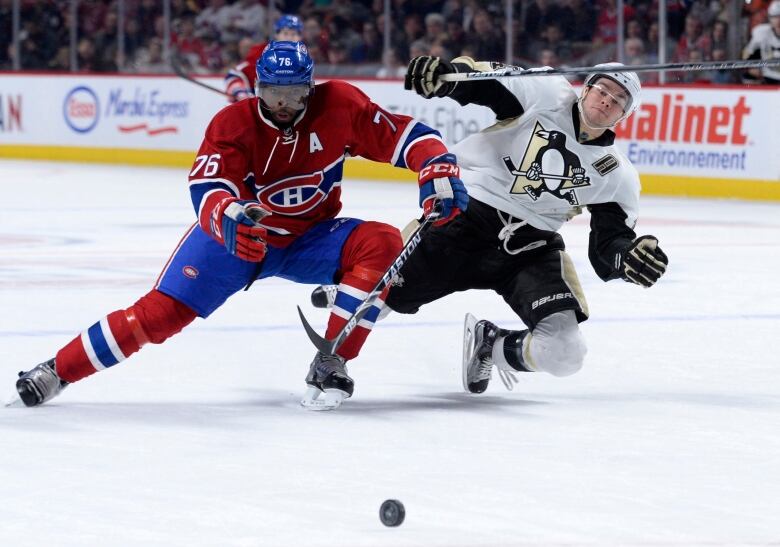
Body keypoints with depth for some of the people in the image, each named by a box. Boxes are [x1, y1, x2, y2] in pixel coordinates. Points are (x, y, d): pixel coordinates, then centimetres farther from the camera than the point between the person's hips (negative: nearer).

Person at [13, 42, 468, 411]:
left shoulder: (339, 105, -17)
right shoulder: (233, 123, -21)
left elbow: (405, 135, -14)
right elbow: (206, 188, -33)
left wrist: (439, 172, -33)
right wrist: (227, 216, -56)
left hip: (310, 237, 2)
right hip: (237, 233, -2)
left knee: (382, 245, -25)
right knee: (161, 312, -15)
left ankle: (331, 364, -20)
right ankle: (55, 372, -4)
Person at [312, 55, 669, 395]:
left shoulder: (617, 175, 4)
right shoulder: (549, 95, -5)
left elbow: (610, 244, 4)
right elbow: (478, 80, -13)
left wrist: (629, 257, -20)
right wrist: (441, 74, -36)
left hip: (532, 248, 3)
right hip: (468, 217, -3)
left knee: (565, 353, -17)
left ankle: (488, 345, 17)